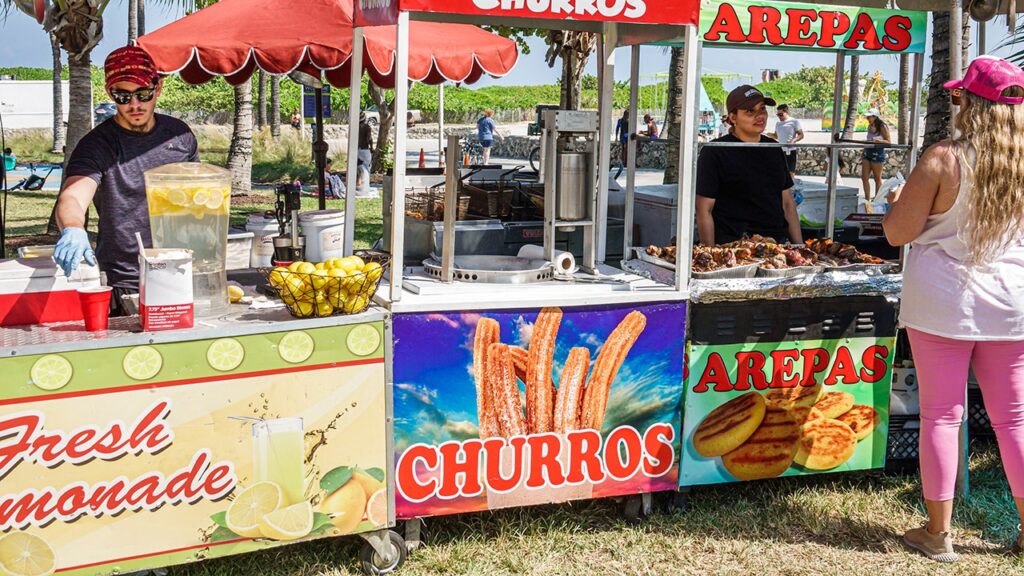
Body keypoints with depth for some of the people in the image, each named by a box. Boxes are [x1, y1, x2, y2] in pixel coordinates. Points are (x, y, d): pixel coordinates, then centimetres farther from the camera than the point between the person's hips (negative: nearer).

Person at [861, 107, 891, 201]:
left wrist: (878, 140, -26)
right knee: (864, 177, 1)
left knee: (877, 178, 3)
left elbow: (888, 142, -10)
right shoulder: (870, 127, 11)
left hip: (878, 154, -7)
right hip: (868, 153, 7)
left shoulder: (882, 127, -9)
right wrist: (863, 155, 21)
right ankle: (867, 199, 7)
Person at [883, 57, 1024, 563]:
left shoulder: (943, 160, -13)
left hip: (943, 304, -3)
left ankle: (938, 533, 13)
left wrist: (898, 199, 10)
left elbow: (897, 233, -10)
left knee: (941, 415, 6)